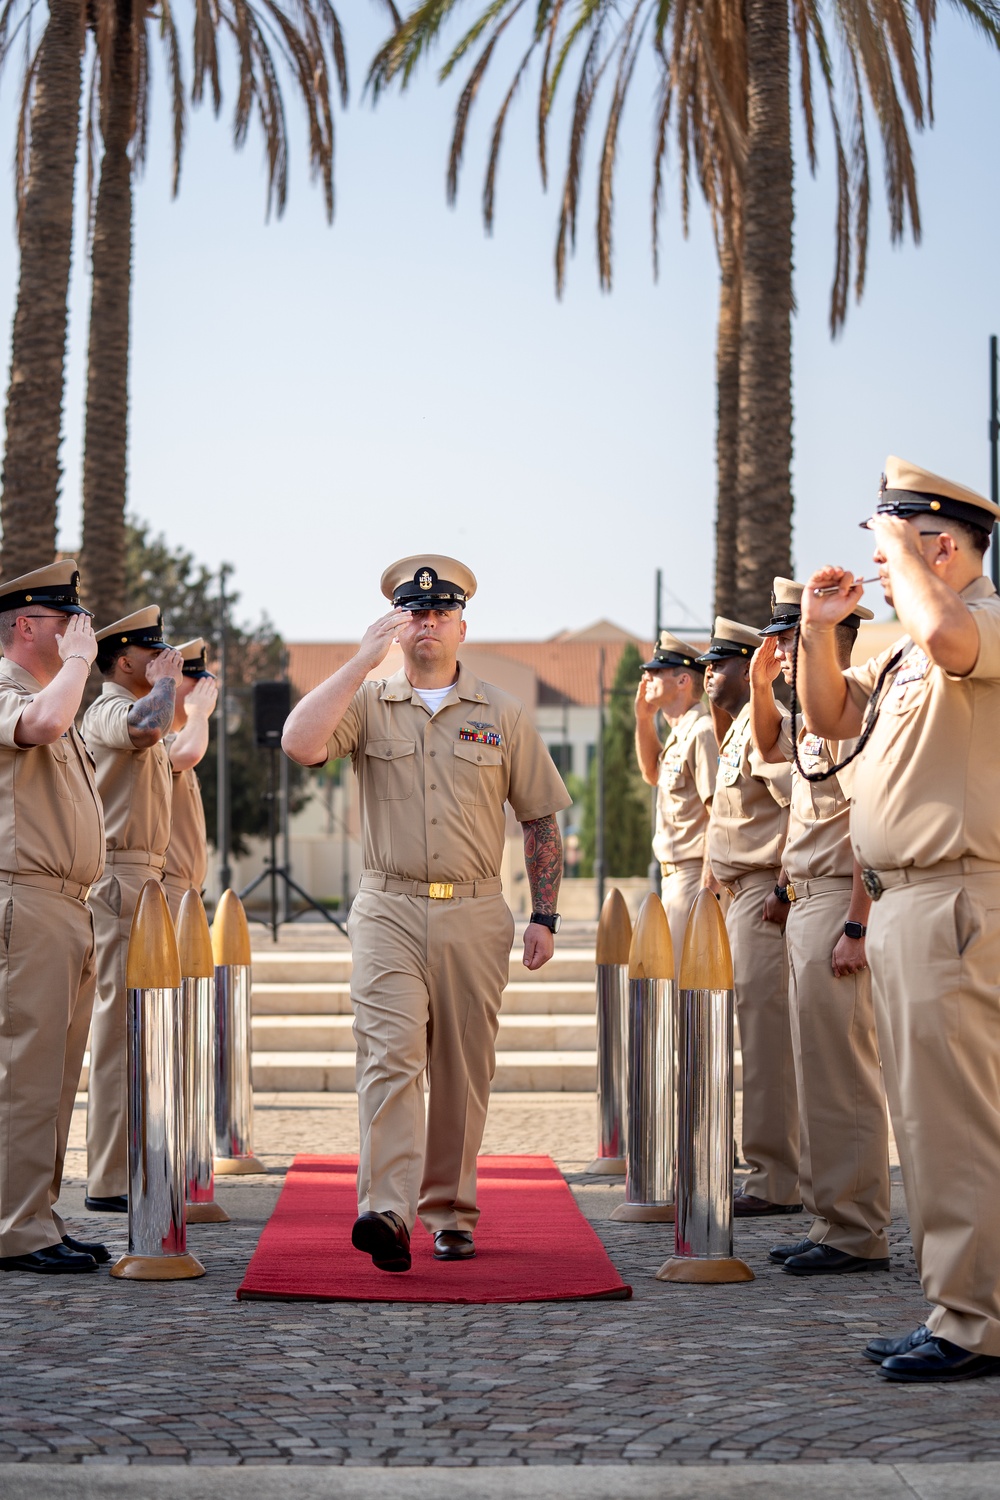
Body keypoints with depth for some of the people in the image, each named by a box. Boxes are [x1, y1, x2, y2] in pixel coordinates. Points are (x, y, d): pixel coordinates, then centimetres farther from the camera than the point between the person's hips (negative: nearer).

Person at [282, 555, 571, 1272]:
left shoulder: (504, 714, 9)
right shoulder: (368, 702, 5)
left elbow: (541, 819, 11)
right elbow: (299, 743, -15)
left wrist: (545, 917, 4)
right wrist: (363, 660, -14)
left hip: (475, 916, 2)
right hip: (389, 910, -2)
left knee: (463, 1072, 6)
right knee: (390, 1054, -16)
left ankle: (451, 1213, 17)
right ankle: (387, 1213, -25)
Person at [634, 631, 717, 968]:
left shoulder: (702, 733, -16)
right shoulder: (680, 735, 15)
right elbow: (653, 773, 36)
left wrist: (707, 887, -24)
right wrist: (643, 719, 21)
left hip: (693, 874, -10)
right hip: (674, 874, 10)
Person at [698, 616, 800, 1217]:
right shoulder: (738, 730, 20)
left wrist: (785, 888, -23)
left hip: (765, 896, -11)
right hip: (742, 894, 11)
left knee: (765, 1031, -9)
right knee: (763, 1031, 12)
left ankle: (775, 1181, -6)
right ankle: (783, 1172, 18)